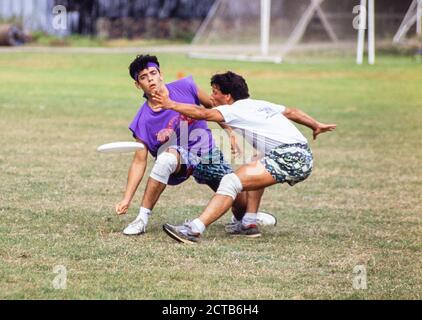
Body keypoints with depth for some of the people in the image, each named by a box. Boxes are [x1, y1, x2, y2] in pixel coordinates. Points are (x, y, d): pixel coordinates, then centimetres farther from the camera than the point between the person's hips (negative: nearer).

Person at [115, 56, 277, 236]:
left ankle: (243, 217, 43)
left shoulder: (185, 87, -14)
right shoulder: (143, 121, -17)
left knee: (242, 204, 1)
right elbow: (139, 161, -15)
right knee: (166, 158, -40)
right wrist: (127, 199, -22)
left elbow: (213, 106, 4)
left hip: (207, 153, 3)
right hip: (178, 158, -3)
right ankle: (142, 220, -30)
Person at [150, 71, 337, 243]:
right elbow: (292, 112, 35)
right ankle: (250, 223, 23)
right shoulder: (260, 104, 25)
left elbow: (202, 114, -13)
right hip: (304, 156, 9)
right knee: (253, 172, 35)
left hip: (288, 157, -9)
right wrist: (316, 126, 48)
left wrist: (170, 104, -9)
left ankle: (195, 230, -29)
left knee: (231, 182, -17)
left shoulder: (236, 109, 1)